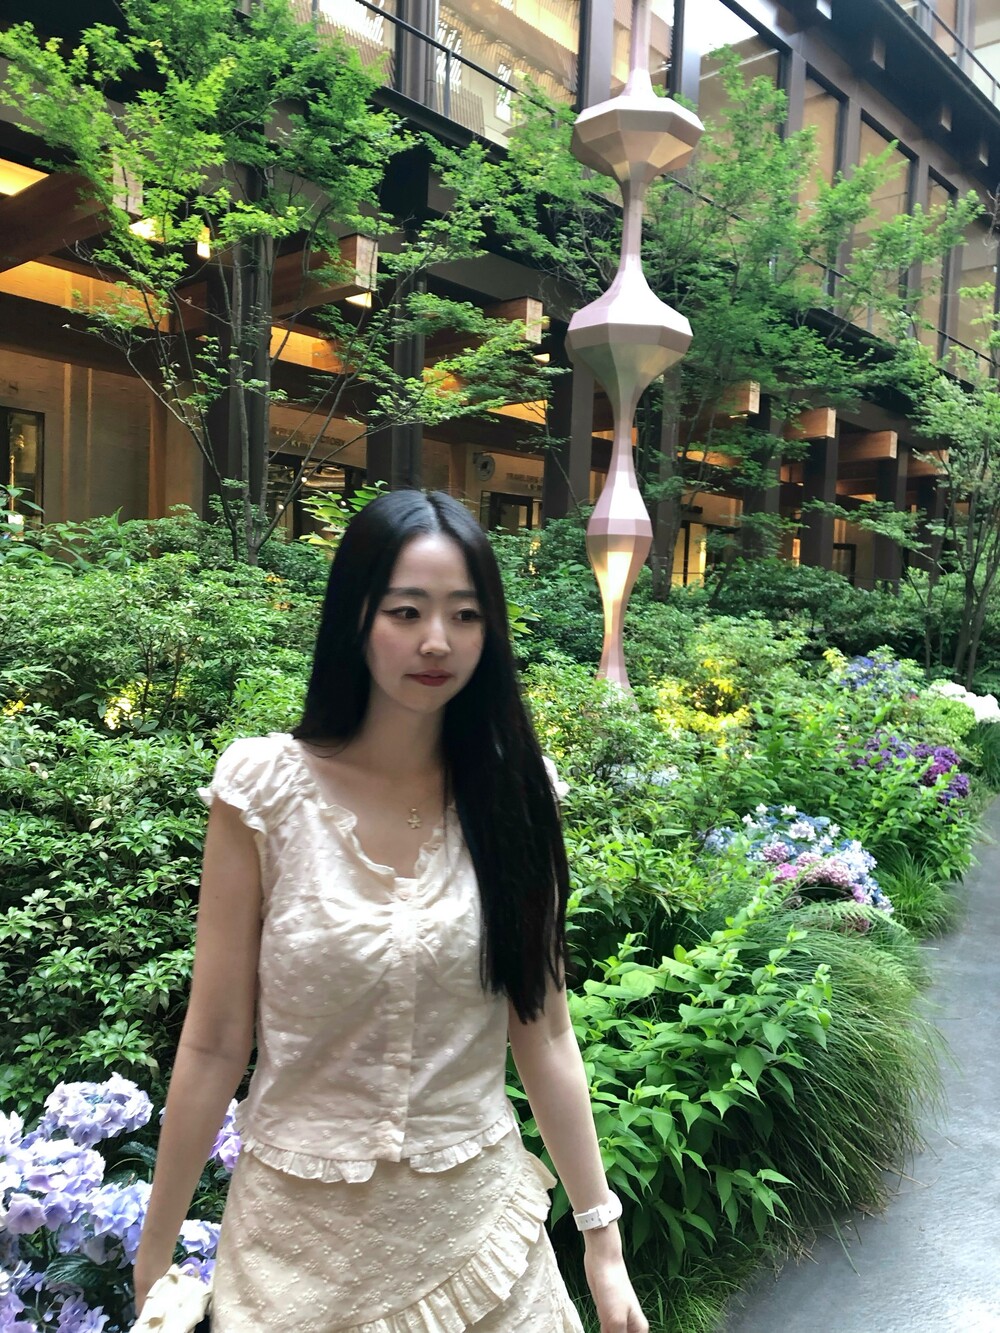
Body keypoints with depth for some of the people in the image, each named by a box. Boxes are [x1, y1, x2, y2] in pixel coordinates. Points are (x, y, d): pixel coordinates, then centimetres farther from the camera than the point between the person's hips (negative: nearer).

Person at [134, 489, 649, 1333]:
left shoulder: (511, 797, -8)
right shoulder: (265, 788, -15)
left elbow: (544, 1034, -4)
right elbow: (215, 1043, -9)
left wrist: (601, 1238, 0)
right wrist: (157, 1253, -2)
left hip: (479, 1221, 2)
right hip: (303, 1232, -1)